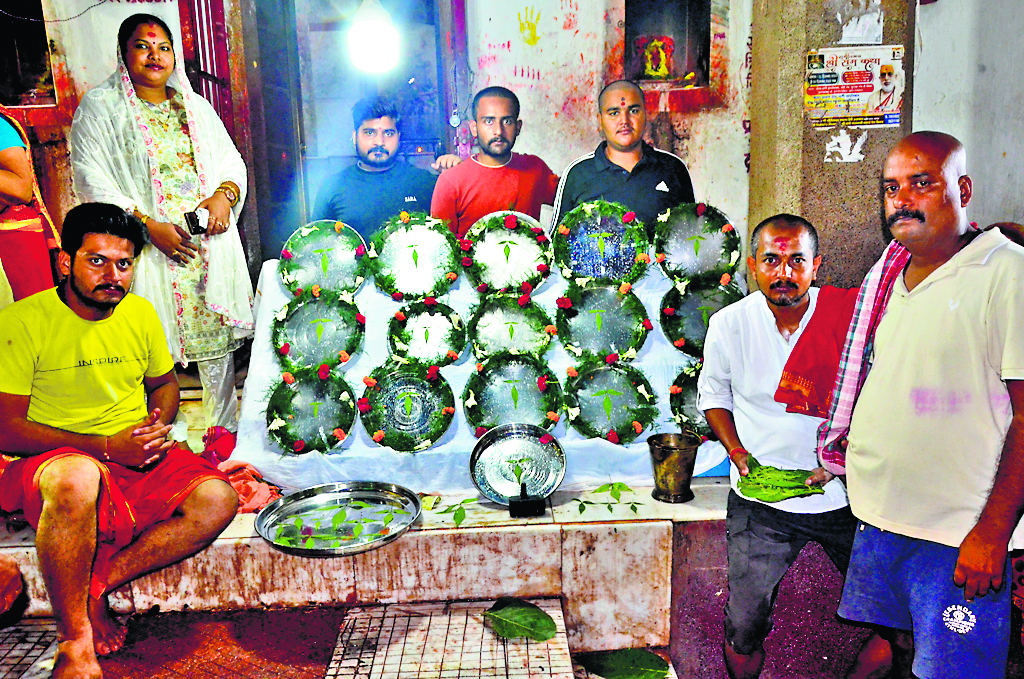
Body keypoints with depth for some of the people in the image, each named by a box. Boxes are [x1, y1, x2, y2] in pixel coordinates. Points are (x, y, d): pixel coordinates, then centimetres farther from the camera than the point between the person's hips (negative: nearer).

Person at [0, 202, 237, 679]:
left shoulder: (140, 312, 6)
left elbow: (164, 383, 21)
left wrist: (158, 426, -2)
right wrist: (106, 446, -20)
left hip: (140, 459, 5)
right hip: (49, 461, -5)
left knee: (217, 500, -21)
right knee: (77, 478, -41)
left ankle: (93, 589, -10)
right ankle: (74, 640, -21)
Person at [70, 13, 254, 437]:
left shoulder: (195, 106, 19)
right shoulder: (99, 107, 4)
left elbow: (231, 160, 18)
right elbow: (92, 179, -6)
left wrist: (224, 195, -5)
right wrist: (149, 225, -16)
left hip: (211, 244, 4)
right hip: (147, 246, -4)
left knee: (217, 337, 5)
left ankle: (225, 428, 17)